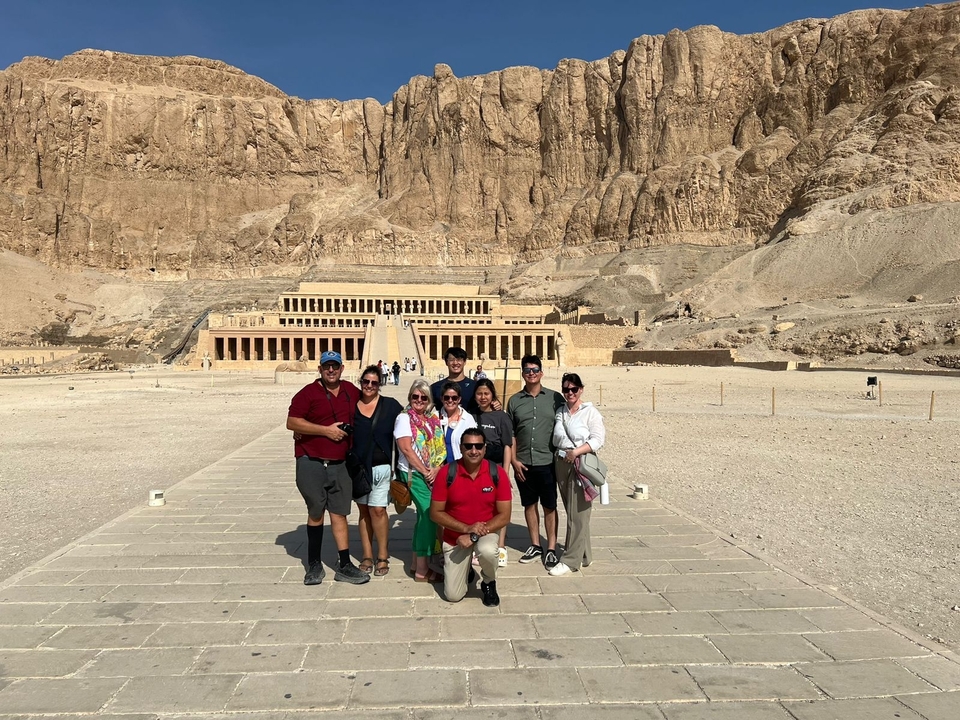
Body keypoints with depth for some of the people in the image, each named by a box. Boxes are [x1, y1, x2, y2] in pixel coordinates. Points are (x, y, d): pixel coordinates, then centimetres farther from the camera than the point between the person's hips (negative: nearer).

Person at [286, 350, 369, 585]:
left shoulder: (351, 391, 9)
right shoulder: (308, 393, -5)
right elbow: (292, 422, -13)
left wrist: (350, 429, 11)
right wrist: (325, 430, -17)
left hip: (340, 464, 4)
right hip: (311, 463, -3)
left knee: (339, 513, 7)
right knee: (316, 512, 7)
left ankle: (345, 566, 13)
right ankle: (314, 565, 21)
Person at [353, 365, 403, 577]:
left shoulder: (390, 405, -1)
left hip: (381, 466, -2)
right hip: (357, 467, 2)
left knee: (377, 510, -6)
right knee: (364, 511, 10)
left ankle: (383, 556, 10)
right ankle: (367, 556, 20)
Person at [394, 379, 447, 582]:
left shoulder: (433, 418, 10)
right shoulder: (404, 418, -6)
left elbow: (440, 447, 7)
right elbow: (406, 449, -13)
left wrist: (437, 468, -9)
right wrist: (425, 471, -13)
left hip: (433, 474, 6)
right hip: (414, 474, -6)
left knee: (424, 515, 12)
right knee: (429, 515, -10)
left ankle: (417, 563, 24)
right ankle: (422, 570, -2)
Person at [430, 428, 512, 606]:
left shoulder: (497, 474, -14)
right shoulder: (447, 473, -15)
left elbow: (504, 516, -12)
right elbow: (436, 513, -10)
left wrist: (475, 535, -22)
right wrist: (466, 528, -22)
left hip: (485, 533, 0)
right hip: (455, 538, 1)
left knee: (487, 551, -36)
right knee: (453, 595, -3)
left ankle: (489, 584, -1)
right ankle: (465, 570, 32)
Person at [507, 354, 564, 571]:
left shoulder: (555, 398, -1)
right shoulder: (514, 401, 5)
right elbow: (510, 435, 7)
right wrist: (514, 460, 0)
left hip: (547, 462, -2)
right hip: (523, 464, 2)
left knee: (550, 506, 5)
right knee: (529, 504, 13)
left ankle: (551, 549, 16)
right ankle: (535, 545, 26)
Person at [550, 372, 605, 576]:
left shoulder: (591, 412, -4)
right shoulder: (560, 412, 13)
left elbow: (598, 439, -12)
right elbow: (556, 438, 10)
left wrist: (577, 451, -19)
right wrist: (567, 452, -5)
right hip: (562, 463, 6)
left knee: (577, 513, -4)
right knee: (571, 511, 12)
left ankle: (571, 560, 3)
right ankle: (584, 554, 25)